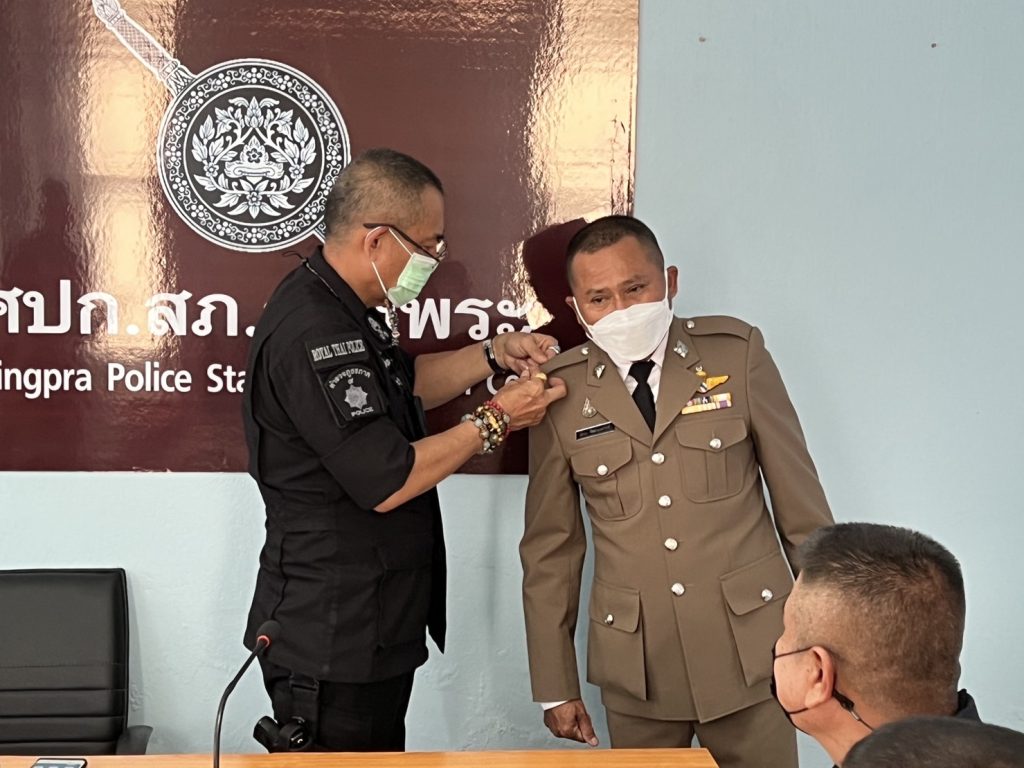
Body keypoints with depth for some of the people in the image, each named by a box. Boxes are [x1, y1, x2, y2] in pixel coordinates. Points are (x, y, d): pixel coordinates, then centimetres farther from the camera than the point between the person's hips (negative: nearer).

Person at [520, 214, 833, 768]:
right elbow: (549, 549, 4)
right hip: (635, 669, 1)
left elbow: (801, 503, 2)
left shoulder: (736, 353, -3)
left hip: (748, 651, 0)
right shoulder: (561, 392, -2)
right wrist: (555, 686, 5)